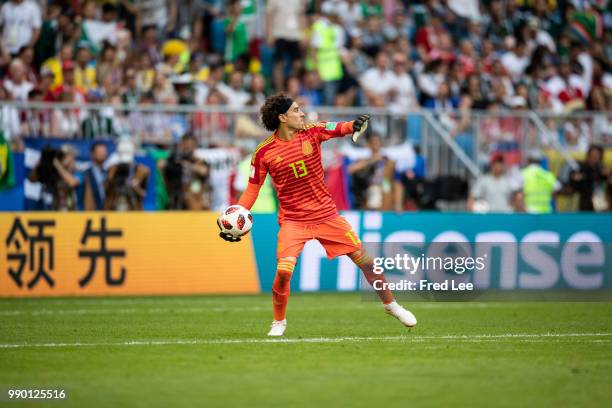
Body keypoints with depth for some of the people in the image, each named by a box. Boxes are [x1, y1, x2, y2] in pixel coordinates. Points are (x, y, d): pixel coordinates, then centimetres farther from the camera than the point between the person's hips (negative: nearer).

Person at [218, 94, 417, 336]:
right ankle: (279, 322, 4)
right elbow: (253, 188, 0)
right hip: (292, 220, -2)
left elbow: (338, 128, -21)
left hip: (326, 214, 2)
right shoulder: (264, 152, -7)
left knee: (364, 260, 4)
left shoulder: (312, 132, -4)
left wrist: (355, 125, -44)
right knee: (284, 270, -21)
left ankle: (391, 305, 26)